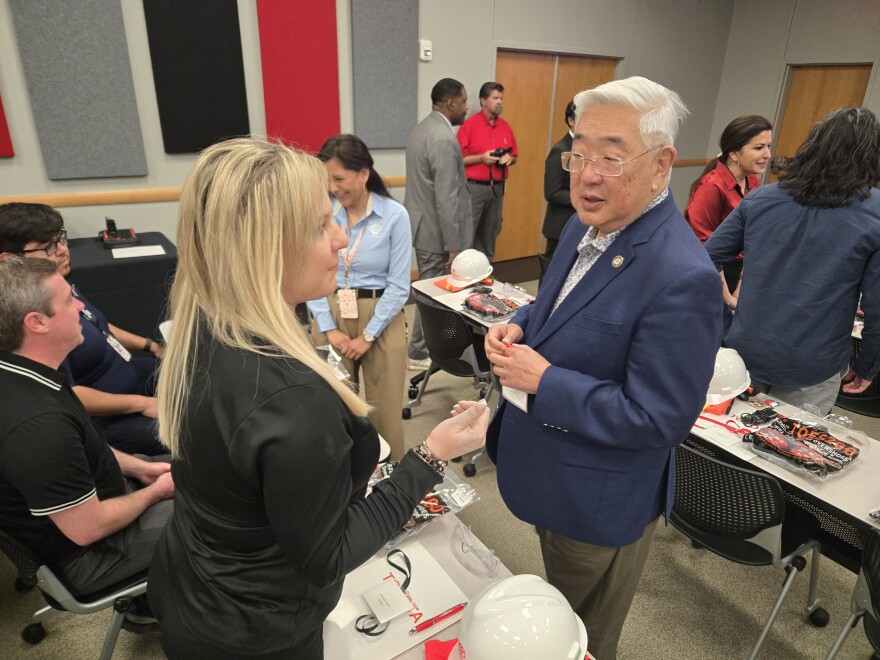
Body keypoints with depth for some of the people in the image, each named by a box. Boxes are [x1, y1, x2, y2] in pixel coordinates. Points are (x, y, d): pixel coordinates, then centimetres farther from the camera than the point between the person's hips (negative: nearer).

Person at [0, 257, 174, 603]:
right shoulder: (38, 424, -37)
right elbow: (87, 528, -27)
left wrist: (140, 468, 4)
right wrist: (155, 492, -12)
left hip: (90, 490, 9)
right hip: (87, 553, -9)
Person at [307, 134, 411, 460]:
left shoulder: (394, 214, -10)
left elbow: (399, 285, -9)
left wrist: (367, 336, -9)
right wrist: (329, 328, -7)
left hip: (380, 318, -2)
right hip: (331, 316, 2)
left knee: (383, 408, 8)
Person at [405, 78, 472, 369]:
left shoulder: (421, 128, 9)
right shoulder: (444, 140, -21)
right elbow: (446, 199, -24)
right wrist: (454, 245, -19)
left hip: (422, 224, 10)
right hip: (436, 231, -10)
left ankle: (427, 341, 34)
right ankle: (419, 353, 16)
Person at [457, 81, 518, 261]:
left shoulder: (506, 127, 10)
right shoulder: (469, 125, -6)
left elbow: (514, 157, 18)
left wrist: (509, 158, -4)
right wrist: (482, 158, -18)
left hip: (497, 188, 6)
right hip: (474, 187, -6)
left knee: (490, 235, 12)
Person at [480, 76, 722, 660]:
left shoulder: (684, 278, -31)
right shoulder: (586, 228, -3)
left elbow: (659, 419, -28)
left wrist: (544, 382, -27)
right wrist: (520, 327, -9)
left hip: (600, 502, -8)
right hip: (549, 476, 8)